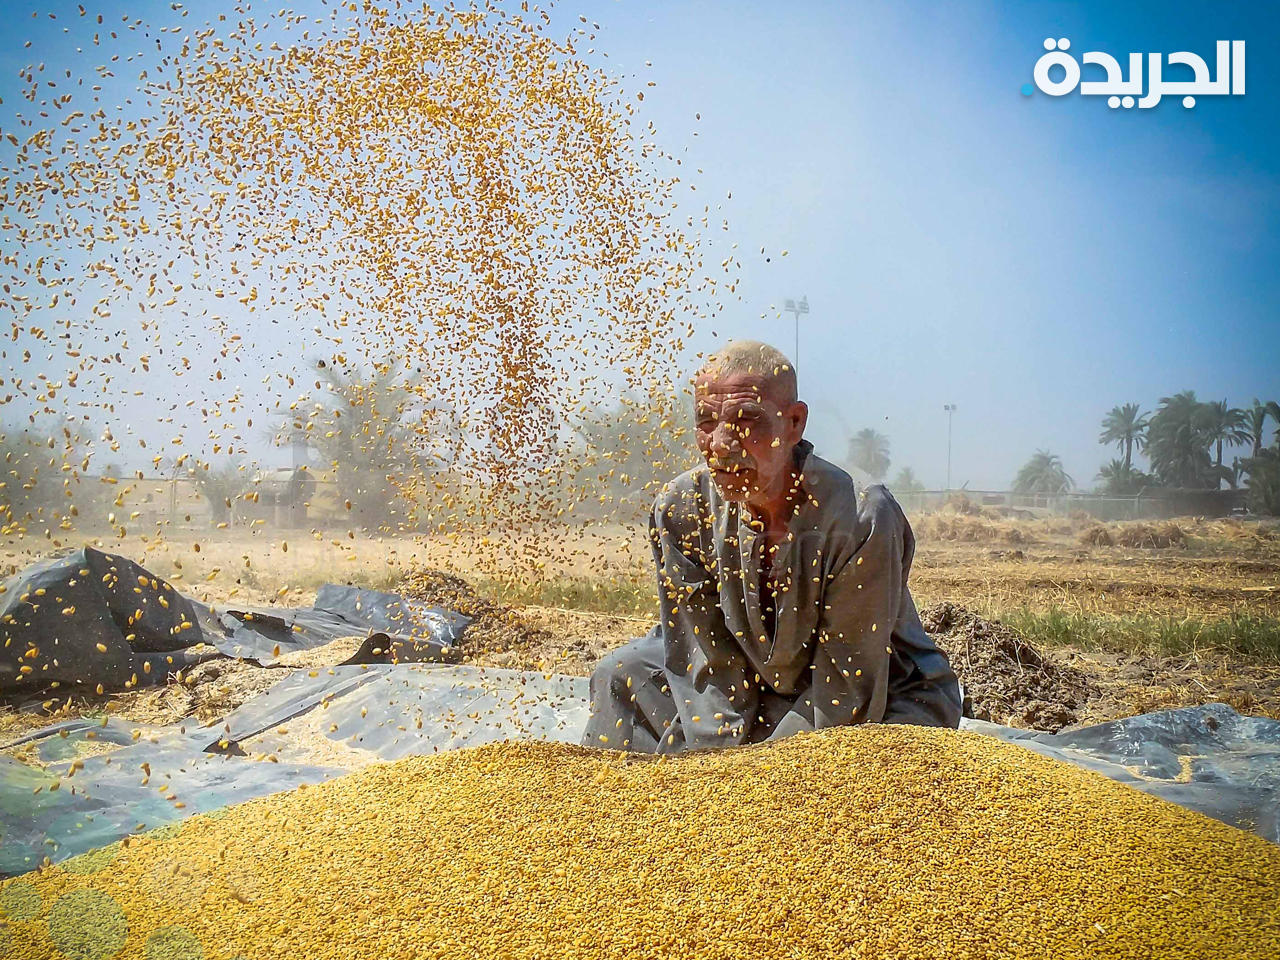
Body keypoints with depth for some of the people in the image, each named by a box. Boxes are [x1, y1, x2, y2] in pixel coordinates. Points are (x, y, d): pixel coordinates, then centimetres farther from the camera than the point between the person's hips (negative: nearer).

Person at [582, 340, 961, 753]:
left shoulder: (861, 523, -31)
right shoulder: (681, 509, -16)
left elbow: (845, 693, -25)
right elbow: (710, 664, -10)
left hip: (885, 702, -4)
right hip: (760, 684, 4)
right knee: (623, 675, -1)